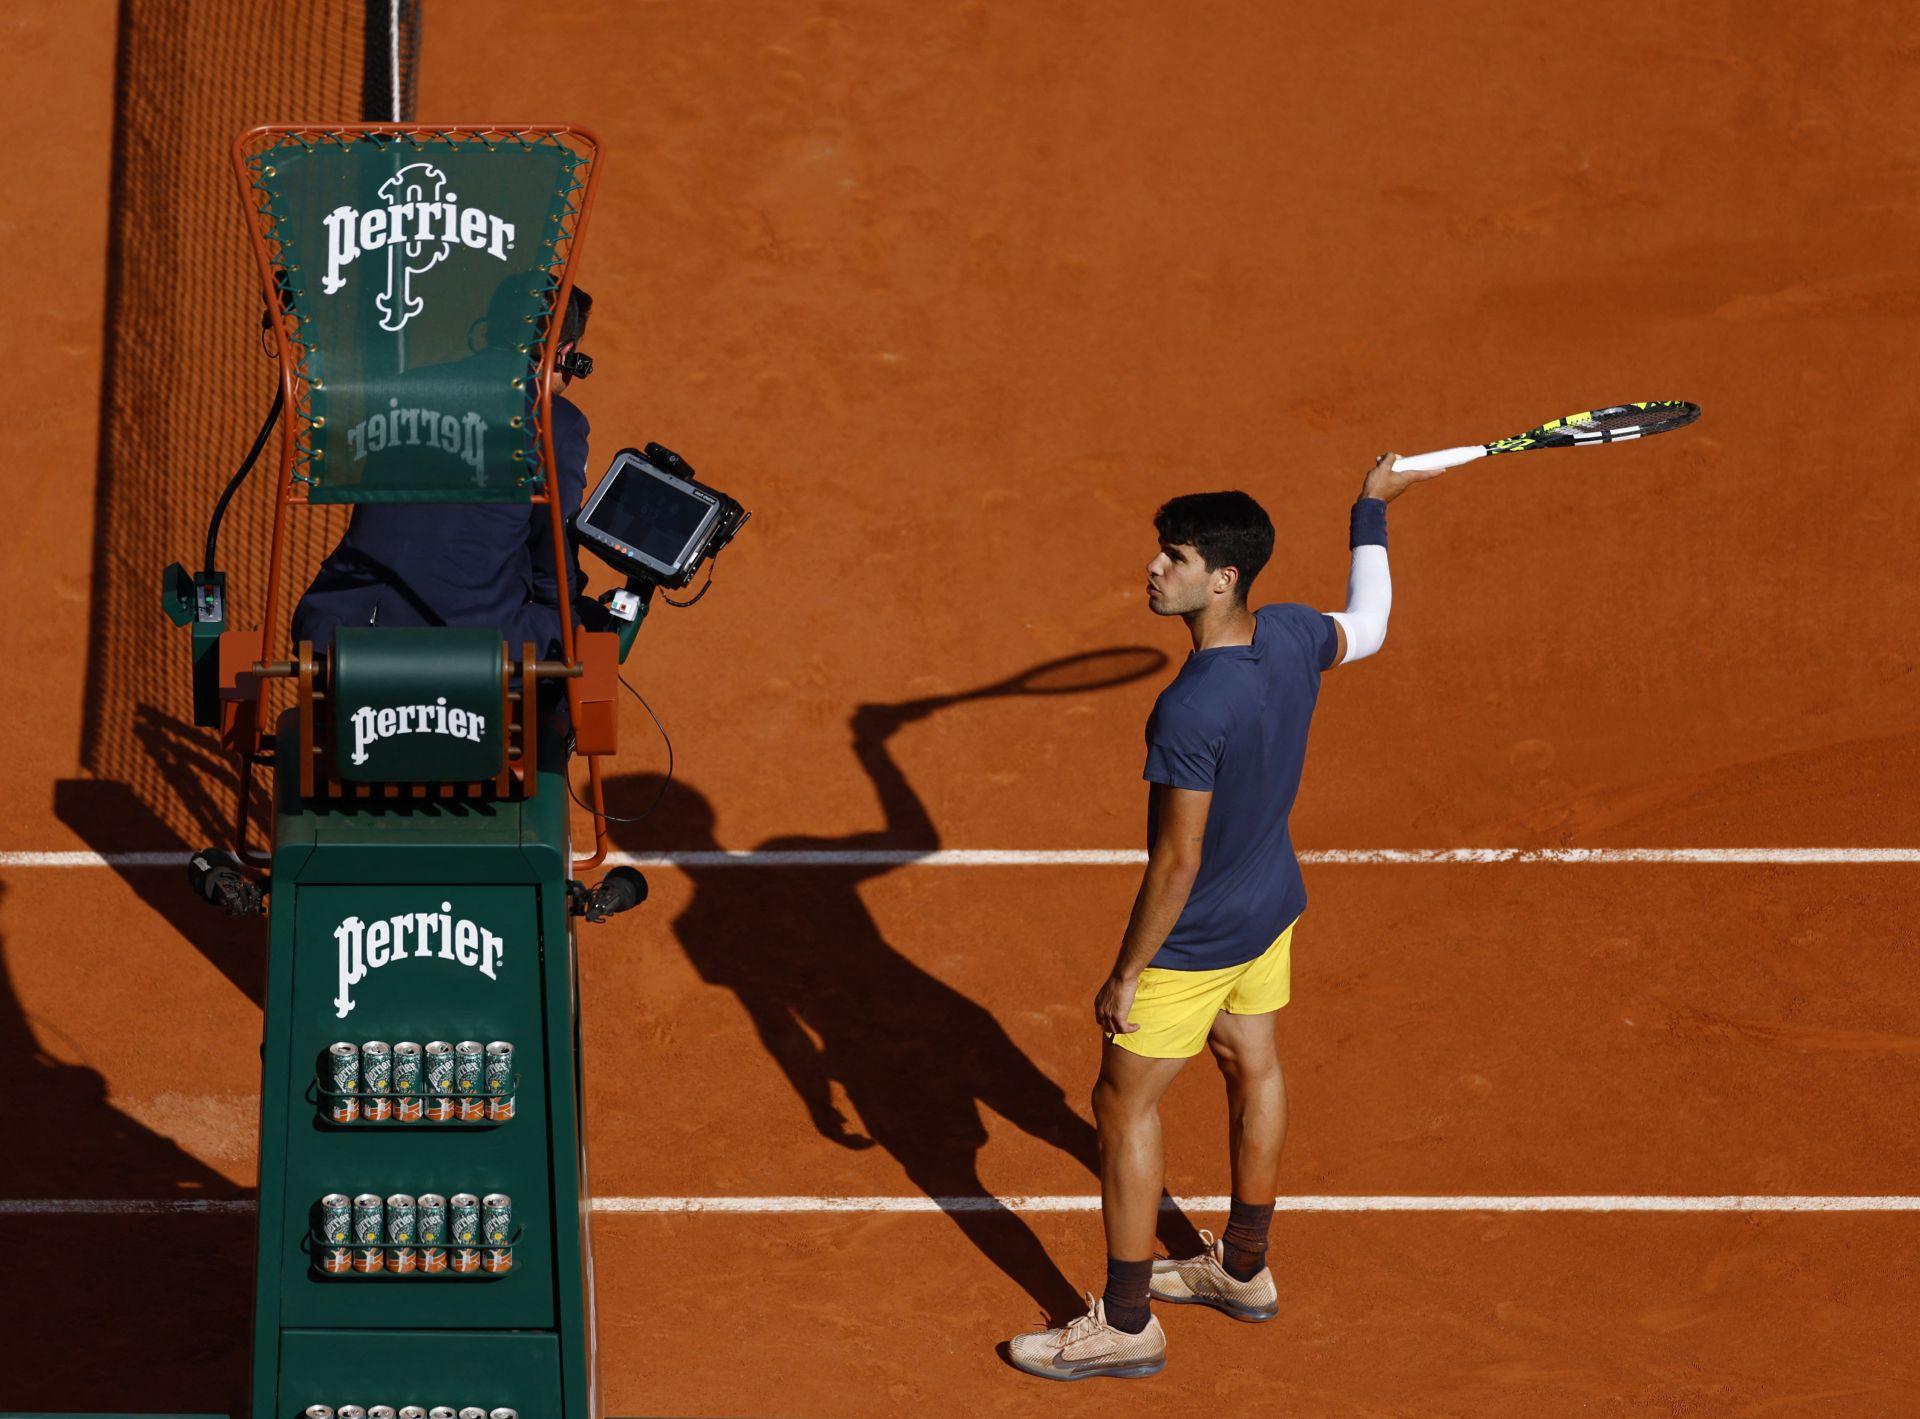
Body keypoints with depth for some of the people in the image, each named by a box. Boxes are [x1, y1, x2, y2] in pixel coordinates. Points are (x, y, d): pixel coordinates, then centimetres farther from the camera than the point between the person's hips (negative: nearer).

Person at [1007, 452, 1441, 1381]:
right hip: (1272, 905, 9)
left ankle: (1126, 1324, 16)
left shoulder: (1191, 710, -35)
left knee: (1124, 1104, 6)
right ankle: (1244, 1270, 43)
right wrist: (1372, 512, 26)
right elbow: (1367, 629, 13)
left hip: (1195, 940, -9)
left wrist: (1126, 974, -18)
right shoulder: (1290, 637, -12)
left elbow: (1177, 861, -29)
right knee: (1252, 1070, 24)